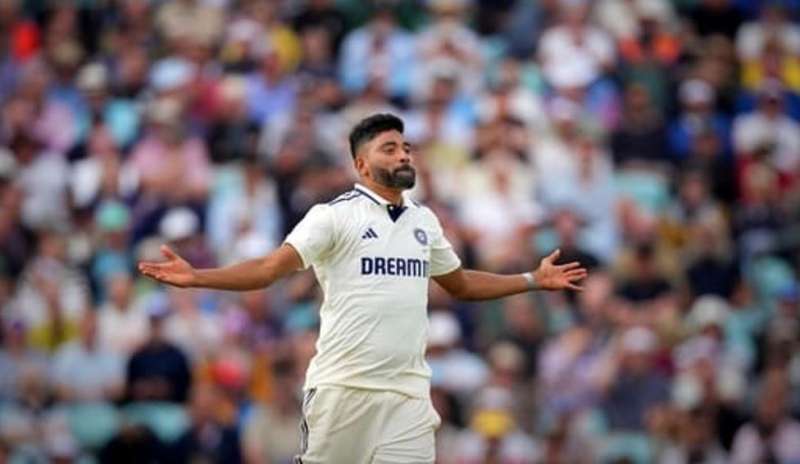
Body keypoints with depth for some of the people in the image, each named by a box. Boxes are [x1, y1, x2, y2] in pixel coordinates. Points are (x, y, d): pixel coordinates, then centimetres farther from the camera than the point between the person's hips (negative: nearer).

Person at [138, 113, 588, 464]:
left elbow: (462, 283, 30)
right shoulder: (336, 215, -3)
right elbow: (269, 268, -10)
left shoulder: (424, 220, 15)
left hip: (408, 391, 4)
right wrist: (194, 277, -22)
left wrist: (534, 280, 28)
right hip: (342, 387, -4)